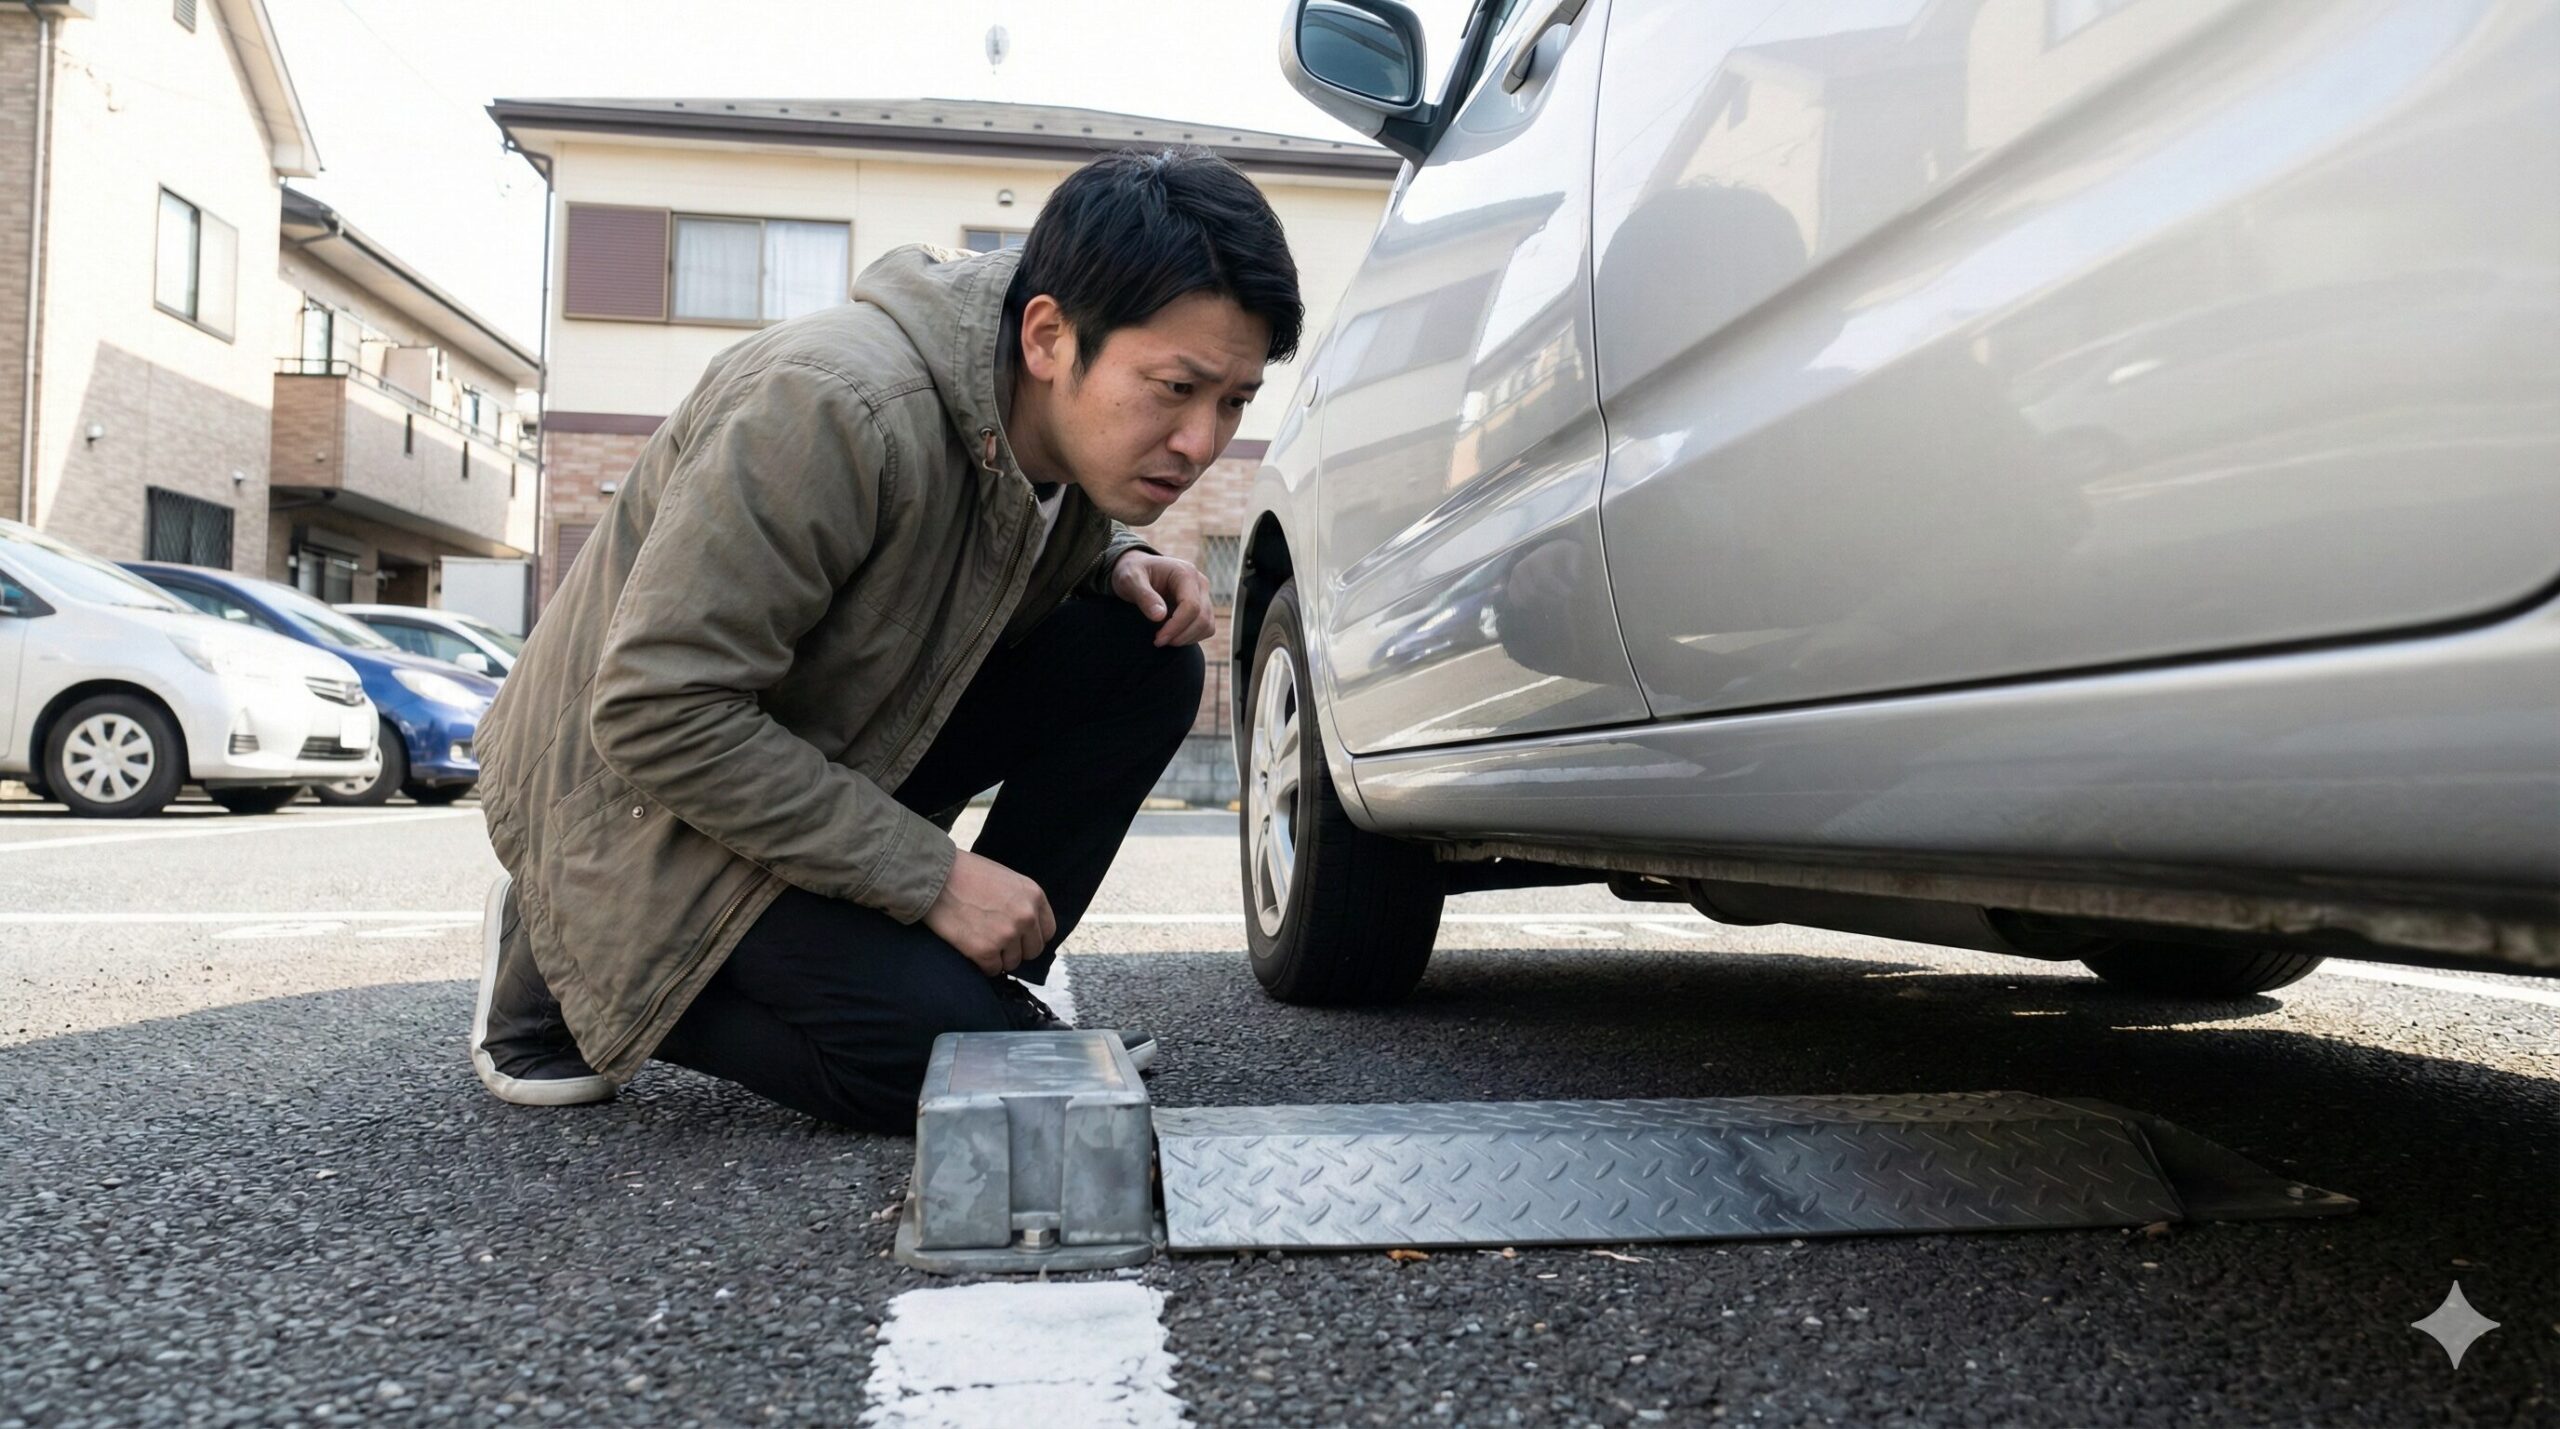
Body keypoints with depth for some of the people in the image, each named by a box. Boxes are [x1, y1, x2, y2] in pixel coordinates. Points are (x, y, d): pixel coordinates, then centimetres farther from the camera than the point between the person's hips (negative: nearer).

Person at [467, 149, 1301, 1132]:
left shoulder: (1076, 428, -7)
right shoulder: (838, 408, -32)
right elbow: (657, 714, -31)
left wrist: (1118, 564, -8)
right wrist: (930, 874, -27)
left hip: (834, 749, 8)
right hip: (637, 796, -7)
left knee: (1143, 657, -9)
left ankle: (985, 981, 1)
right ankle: (572, 968, -1)